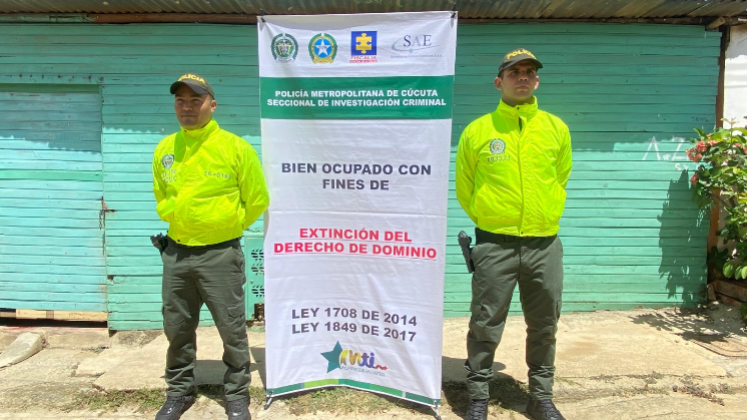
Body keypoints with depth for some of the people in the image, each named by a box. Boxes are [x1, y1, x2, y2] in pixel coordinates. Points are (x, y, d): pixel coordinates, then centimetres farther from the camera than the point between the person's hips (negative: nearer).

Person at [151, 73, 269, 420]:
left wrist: (228, 226, 6)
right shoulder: (164, 149, 5)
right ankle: (179, 392, 36)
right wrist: (176, 218, 13)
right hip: (176, 253, 5)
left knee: (232, 330, 5)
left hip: (220, 255, -4)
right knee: (177, 329, 16)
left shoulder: (236, 147, -10)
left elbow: (257, 200, -3)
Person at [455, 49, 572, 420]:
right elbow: (464, 187, 9)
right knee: (485, 326, 6)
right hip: (494, 245, -2)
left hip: (544, 244, 3)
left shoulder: (556, 128, 6)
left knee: (544, 327, 14)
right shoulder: (477, 131, -1)